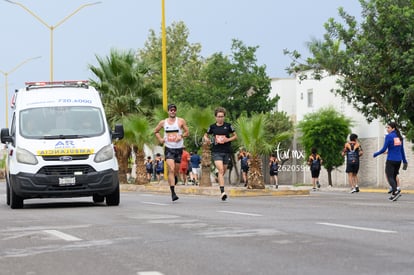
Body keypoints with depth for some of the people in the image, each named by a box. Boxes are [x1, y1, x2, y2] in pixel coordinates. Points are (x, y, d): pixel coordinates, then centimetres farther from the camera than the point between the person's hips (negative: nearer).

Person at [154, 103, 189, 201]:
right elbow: (156, 131, 21)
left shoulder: (181, 121, 1)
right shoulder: (163, 122, 6)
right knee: (171, 169, -16)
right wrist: (160, 139, 4)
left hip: (178, 148, 1)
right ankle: (173, 192, -20)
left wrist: (181, 136, -15)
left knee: (176, 171, 10)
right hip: (168, 149, -1)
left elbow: (187, 132, 5)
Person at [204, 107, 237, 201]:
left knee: (223, 172, 11)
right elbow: (206, 135, 19)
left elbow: (235, 136, 11)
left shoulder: (228, 126, 4)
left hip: (226, 151, 2)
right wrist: (206, 139, -5)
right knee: (220, 170, -17)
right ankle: (222, 192, -23)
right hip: (216, 151, -2)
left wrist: (228, 139, -7)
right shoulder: (212, 127, 4)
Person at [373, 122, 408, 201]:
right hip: (398, 160, 6)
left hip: (391, 160, -6)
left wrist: (375, 154, 4)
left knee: (390, 177, -5)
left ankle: (396, 191, -26)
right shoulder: (400, 137, 9)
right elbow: (402, 150, 13)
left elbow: (384, 149, -11)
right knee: (394, 177, 15)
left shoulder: (388, 136, -10)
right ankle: (393, 194, 13)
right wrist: (405, 161, 18)